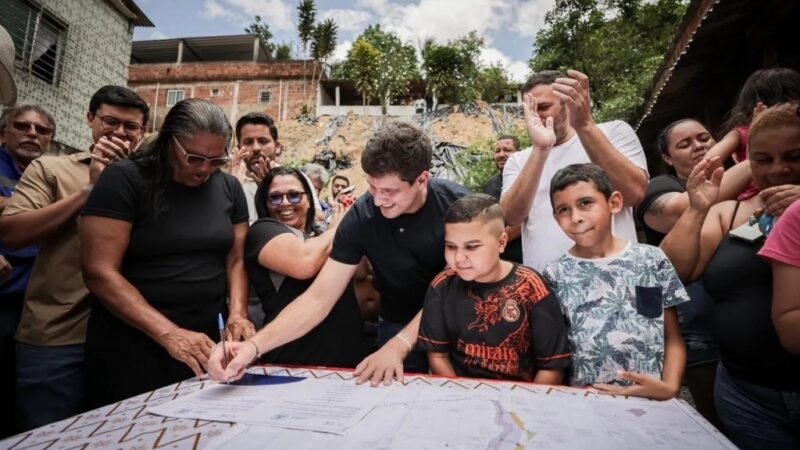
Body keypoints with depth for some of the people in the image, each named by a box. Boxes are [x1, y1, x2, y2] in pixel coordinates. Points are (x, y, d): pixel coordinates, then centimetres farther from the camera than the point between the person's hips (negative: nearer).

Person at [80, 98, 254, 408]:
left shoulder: (229, 187, 4)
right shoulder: (124, 180, -10)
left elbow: (236, 260, 4)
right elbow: (100, 272, -15)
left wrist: (238, 313, -13)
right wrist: (168, 333, -22)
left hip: (208, 343, 4)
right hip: (132, 346, -3)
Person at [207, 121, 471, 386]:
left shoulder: (457, 205, -20)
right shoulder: (362, 216, -19)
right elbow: (319, 298, -19)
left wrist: (399, 345, -30)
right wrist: (255, 345, -33)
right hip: (398, 326, 1)